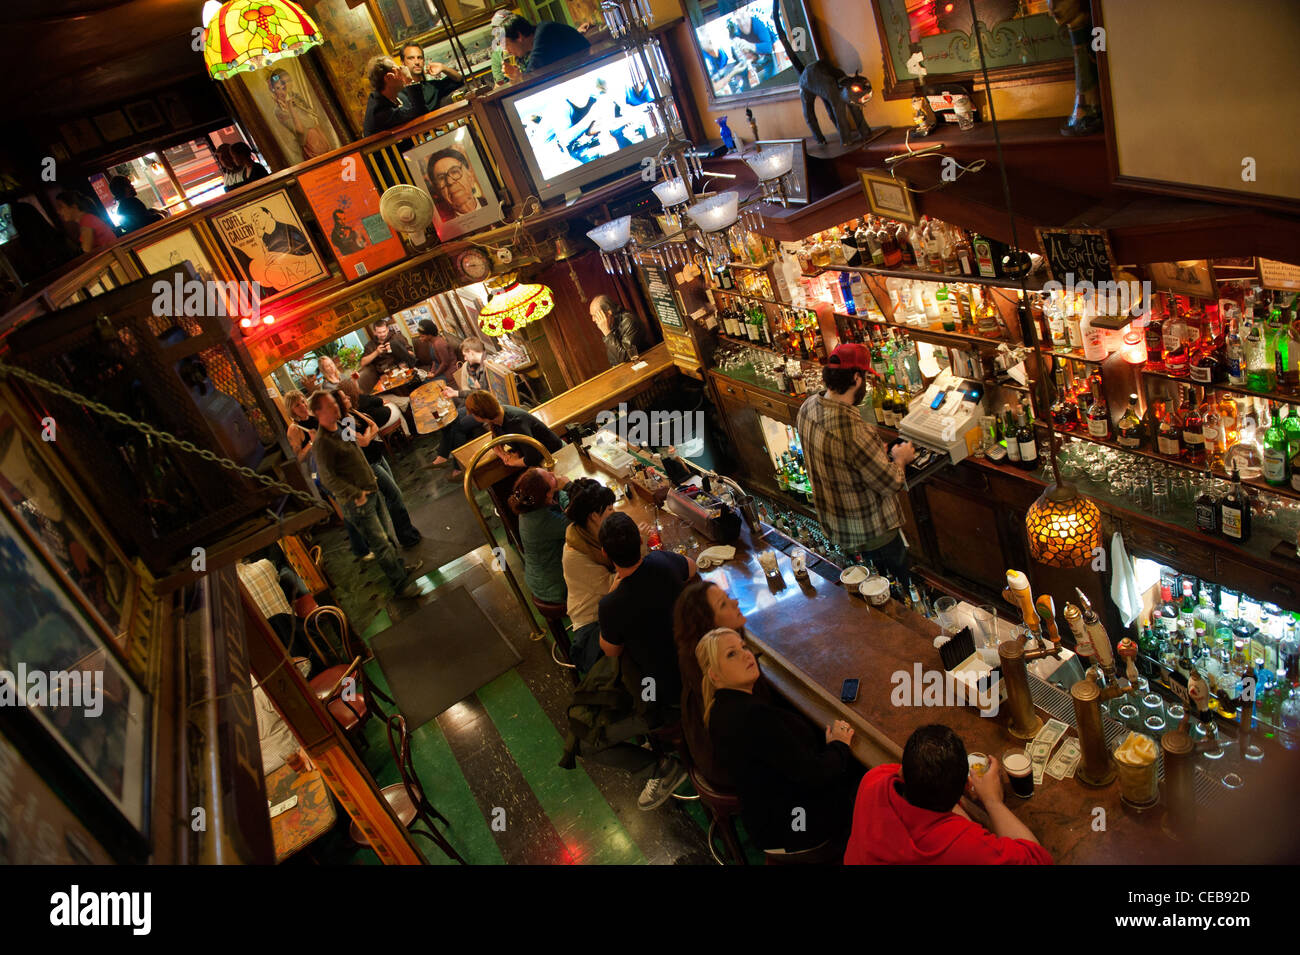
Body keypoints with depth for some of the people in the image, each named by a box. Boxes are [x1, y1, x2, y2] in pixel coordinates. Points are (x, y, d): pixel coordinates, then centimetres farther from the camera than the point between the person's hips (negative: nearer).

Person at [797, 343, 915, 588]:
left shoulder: (807, 408, -9)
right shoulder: (852, 430, -36)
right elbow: (891, 483, -24)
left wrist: (877, 452, 9)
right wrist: (899, 459, -4)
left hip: (834, 525, 9)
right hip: (870, 534, -8)